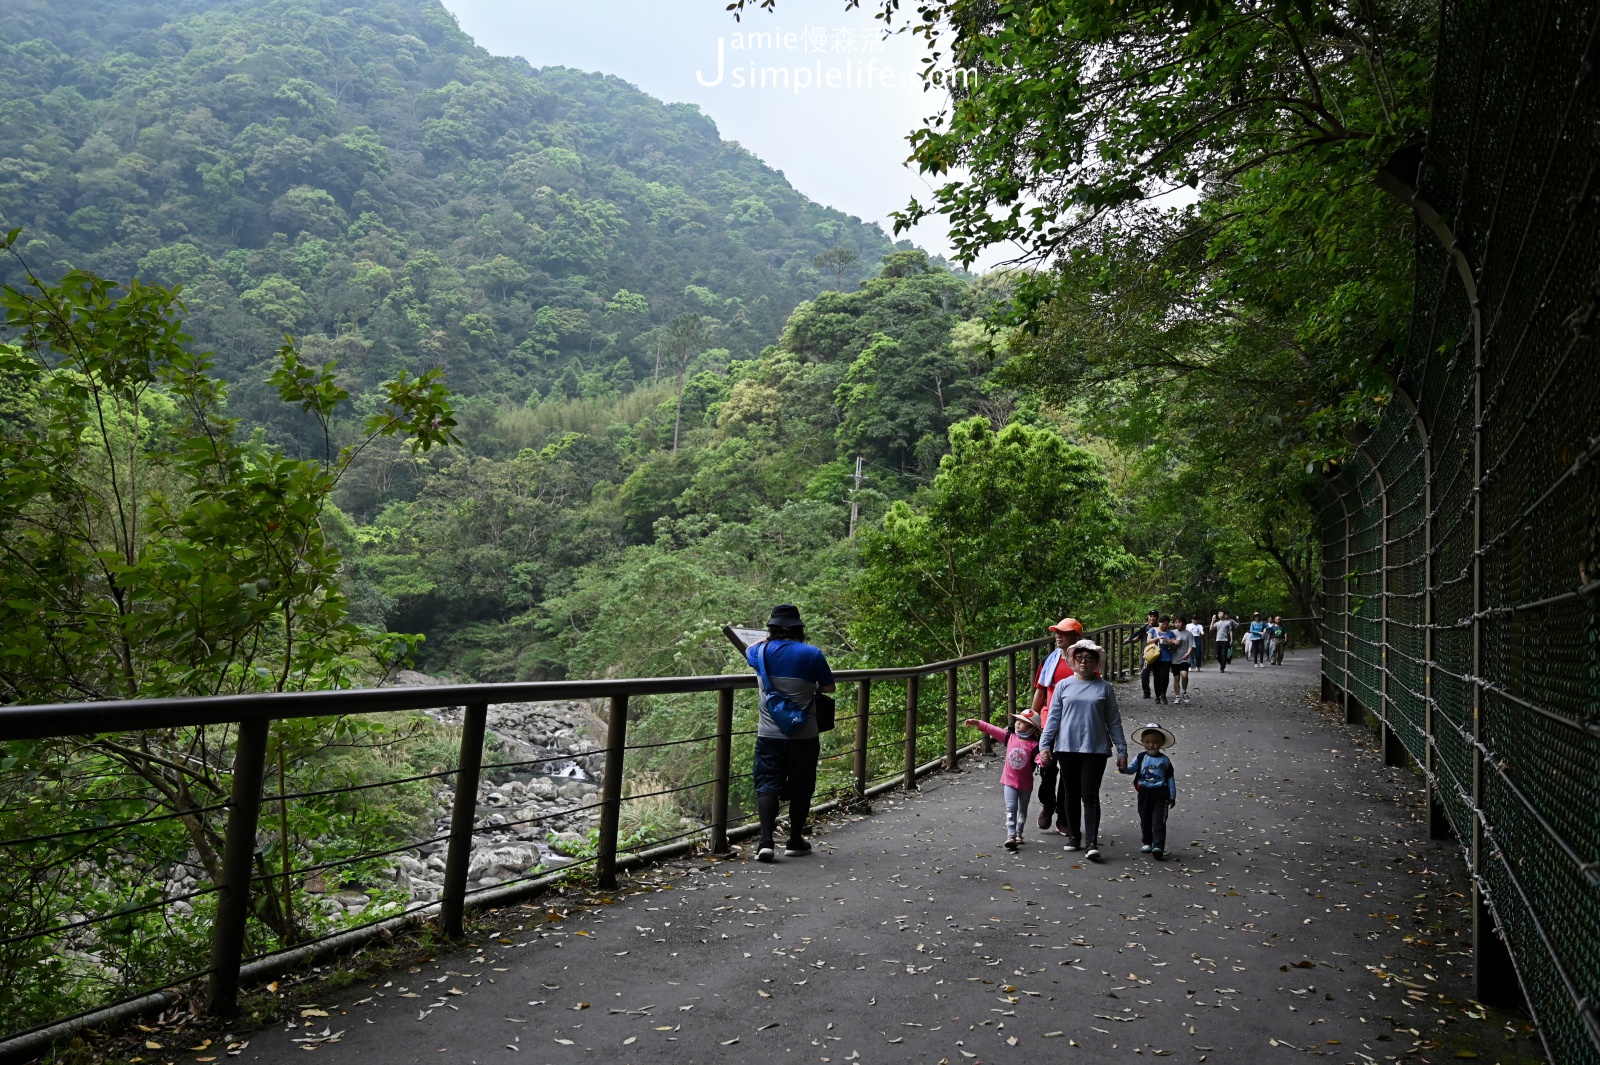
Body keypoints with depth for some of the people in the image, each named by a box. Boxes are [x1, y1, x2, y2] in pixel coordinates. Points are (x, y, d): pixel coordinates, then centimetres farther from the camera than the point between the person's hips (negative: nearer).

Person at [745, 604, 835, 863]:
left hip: (769, 735, 1)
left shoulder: (762, 652, -2)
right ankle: (795, 842, 20)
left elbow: (748, 649, 24)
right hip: (804, 735, -1)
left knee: (767, 785, 4)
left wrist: (767, 638, 40)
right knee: (800, 788, 11)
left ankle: (766, 842, -8)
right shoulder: (811, 654, -8)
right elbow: (829, 687, 3)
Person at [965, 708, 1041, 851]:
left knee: (1022, 810, 17)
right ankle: (1011, 835, -15)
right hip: (1009, 781, 1)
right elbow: (992, 729, -1)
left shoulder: (1033, 745, -13)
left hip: (1025, 784, 0)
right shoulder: (1009, 737, -4)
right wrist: (978, 723, -5)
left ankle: (1018, 833, 35)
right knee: (1010, 808, -10)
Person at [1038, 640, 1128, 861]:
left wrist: (1121, 751, 5)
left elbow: (1113, 722, 6)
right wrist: (1045, 745, -1)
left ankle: (1091, 843, -4)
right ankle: (1073, 836, 25)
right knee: (1071, 794, 11)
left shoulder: (1104, 688, 2)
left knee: (1090, 796, -5)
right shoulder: (1063, 686, 4)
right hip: (1067, 748, 2)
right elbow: (1053, 718, 5)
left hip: (1095, 750, -2)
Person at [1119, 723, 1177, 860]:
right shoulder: (1141, 758, 2)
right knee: (1145, 820, 13)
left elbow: (1170, 779, 4)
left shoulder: (1165, 760, -1)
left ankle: (1158, 847, -11)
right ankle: (1146, 843, 28)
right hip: (1144, 793, 3)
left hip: (1160, 794, -3)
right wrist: (1124, 768, -29)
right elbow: (1132, 769, -6)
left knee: (1158, 822, -8)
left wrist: (1172, 796, 4)